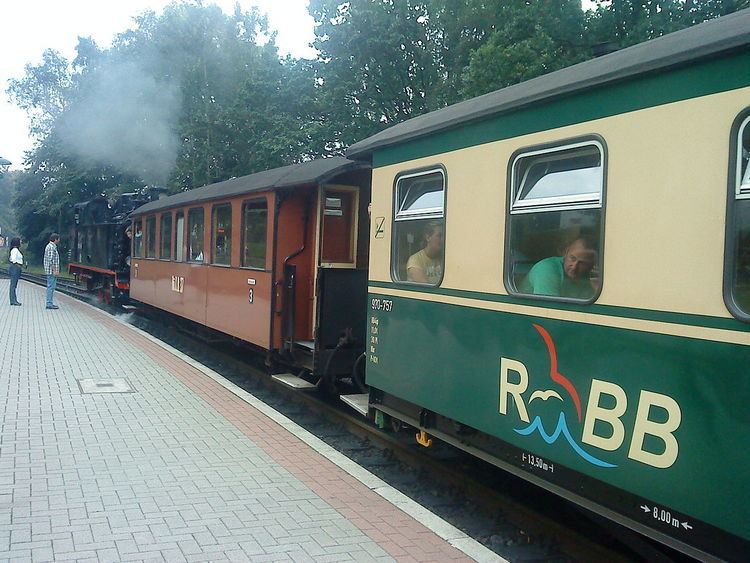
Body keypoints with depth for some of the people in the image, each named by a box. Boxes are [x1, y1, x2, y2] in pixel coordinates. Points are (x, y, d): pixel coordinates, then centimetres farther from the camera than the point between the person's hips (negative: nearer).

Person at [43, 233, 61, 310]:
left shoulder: (51, 246, 18)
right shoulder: (51, 247, -15)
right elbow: (50, 260, -21)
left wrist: (56, 270, 23)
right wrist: (55, 270, -21)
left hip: (51, 271, 11)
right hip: (51, 271, -11)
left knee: (51, 287, 12)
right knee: (51, 287, -8)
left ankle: (50, 303, 16)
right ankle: (49, 304, -7)